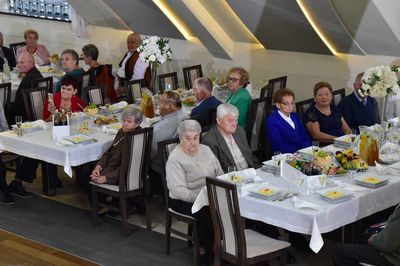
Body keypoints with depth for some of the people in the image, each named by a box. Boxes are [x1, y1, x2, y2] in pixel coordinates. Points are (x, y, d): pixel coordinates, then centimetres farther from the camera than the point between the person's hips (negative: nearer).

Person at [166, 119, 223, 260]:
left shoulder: (205, 150, 11)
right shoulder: (175, 159, -10)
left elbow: (219, 174, 13)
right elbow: (179, 190, -18)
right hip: (184, 201, -6)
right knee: (210, 212, -29)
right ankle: (206, 247, -4)